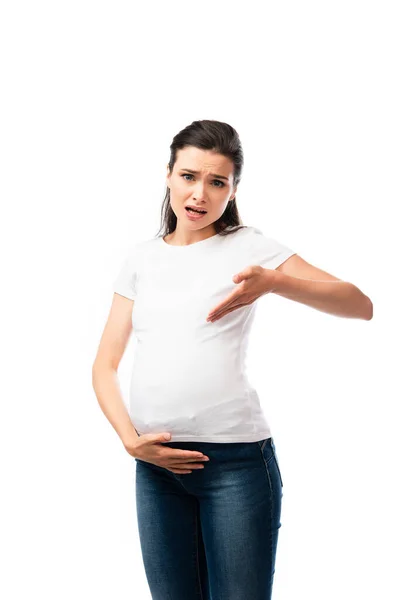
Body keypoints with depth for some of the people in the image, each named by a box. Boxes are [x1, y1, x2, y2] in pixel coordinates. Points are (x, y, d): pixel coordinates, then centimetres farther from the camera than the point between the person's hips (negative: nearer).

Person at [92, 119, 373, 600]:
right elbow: (105, 365, 10)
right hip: (156, 460, 4)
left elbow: (360, 304, -9)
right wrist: (130, 438, -7)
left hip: (235, 457, -3)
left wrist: (273, 282, -25)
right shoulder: (141, 258, 11)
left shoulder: (247, 246, 1)